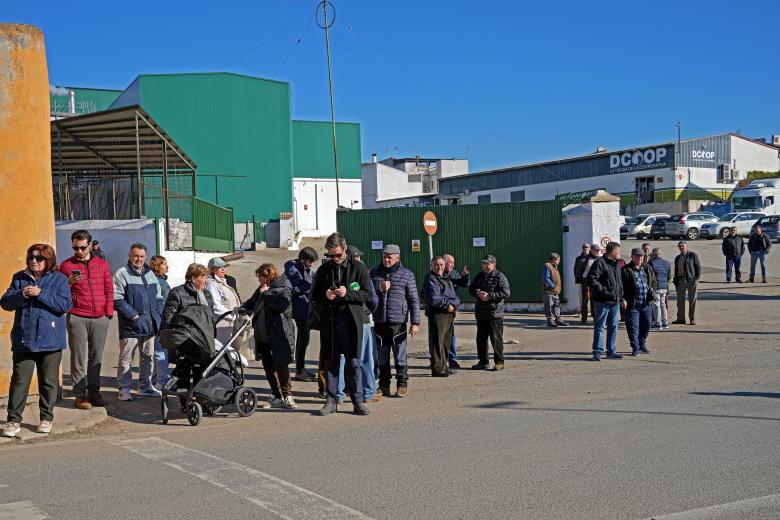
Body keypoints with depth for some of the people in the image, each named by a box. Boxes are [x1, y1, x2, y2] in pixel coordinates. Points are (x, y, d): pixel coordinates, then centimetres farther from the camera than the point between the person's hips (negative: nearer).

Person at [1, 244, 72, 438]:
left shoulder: (59, 279, 0)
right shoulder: (19, 278, 9)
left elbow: (66, 304, -12)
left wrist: (41, 294, -18)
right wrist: (21, 294, -15)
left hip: (50, 341, -1)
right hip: (23, 340, 2)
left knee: (49, 381, 8)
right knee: (19, 381, 1)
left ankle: (46, 418, 20)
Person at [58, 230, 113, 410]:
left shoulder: (102, 264, 12)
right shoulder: (66, 265, 6)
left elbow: (109, 290, 13)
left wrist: (109, 312, 4)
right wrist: (69, 282, -12)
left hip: (100, 318, 2)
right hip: (77, 318, -2)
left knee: (96, 357, 5)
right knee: (79, 357, -3)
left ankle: (94, 391, 14)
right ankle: (80, 395, 0)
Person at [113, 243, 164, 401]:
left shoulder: (150, 274, 16)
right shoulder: (122, 274, -5)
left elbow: (159, 298, 22)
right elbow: (117, 300, -13)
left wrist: (158, 315, 7)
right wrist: (134, 315, -15)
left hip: (150, 325, 7)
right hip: (130, 326, -7)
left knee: (148, 357, 13)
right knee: (126, 359, -3)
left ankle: (145, 386, 24)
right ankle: (124, 390, 4)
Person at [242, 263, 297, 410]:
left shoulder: (283, 289, -8)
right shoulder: (261, 289, 17)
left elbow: (280, 305, -25)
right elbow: (251, 303, 31)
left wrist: (266, 293, -14)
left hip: (278, 336, -8)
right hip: (262, 336, 8)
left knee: (281, 365, -7)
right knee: (268, 367, 9)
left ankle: (286, 396, 5)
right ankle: (277, 397, 17)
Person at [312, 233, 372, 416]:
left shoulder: (358, 268, 1)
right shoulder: (324, 270, 10)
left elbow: (367, 295, -2)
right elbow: (314, 295, 13)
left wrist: (348, 293, -17)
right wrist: (324, 295, -9)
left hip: (351, 320, -3)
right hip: (329, 320, 3)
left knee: (353, 362, 0)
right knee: (331, 362, 7)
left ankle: (358, 401, 7)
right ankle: (331, 401, 13)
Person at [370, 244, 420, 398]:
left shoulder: (407, 274, 3)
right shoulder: (374, 273, 10)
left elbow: (414, 300, 2)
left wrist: (415, 322, -4)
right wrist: (379, 289, -9)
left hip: (399, 322, -3)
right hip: (379, 322, 3)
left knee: (400, 357, -1)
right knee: (382, 358, 8)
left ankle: (402, 386, 8)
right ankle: (384, 386, 17)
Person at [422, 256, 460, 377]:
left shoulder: (447, 278, 21)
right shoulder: (430, 279, -5)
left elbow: (454, 296, 18)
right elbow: (433, 298, -17)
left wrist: (455, 305, -1)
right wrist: (447, 305, -15)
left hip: (450, 313, 9)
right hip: (437, 314, -9)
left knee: (447, 341, 14)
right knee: (437, 341, -8)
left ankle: (444, 365, 23)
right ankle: (437, 368, -8)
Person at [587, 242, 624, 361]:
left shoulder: (617, 264, 17)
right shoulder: (600, 262, -11)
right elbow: (591, 279, -18)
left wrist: (621, 296, 17)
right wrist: (603, 290, -21)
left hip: (615, 302, 8)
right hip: (602, 302, -8)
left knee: (613, 327, 11)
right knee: (599, 327, -1)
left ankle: (611, 351, 19)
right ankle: (597, 352, 4)